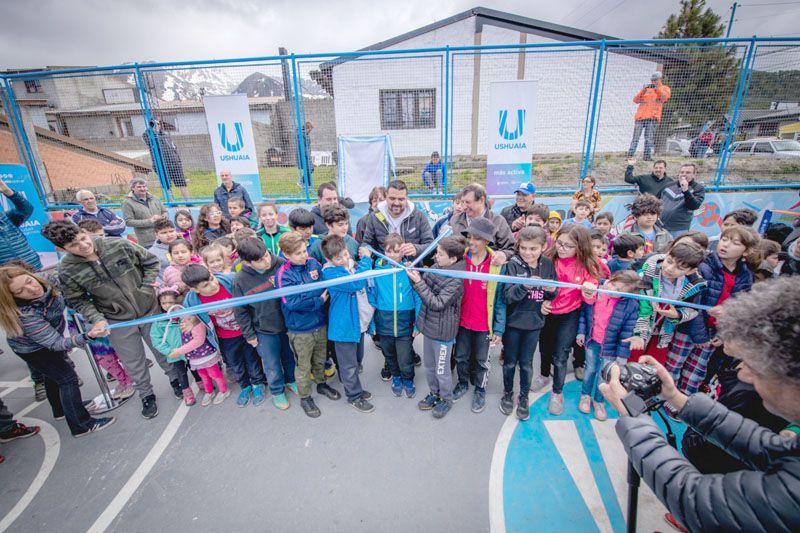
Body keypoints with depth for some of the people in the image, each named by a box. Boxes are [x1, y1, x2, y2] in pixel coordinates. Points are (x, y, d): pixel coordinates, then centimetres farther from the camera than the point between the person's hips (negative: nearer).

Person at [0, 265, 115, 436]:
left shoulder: (44, 285, -27)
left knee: (53, 375, 25)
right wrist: (87, 336, -54)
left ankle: (61, 409, 48)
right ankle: (81, 425, 9)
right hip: (32, 349, -7)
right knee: (68, 378, -3)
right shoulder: (26, 315, -44)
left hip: (47, 340, 7)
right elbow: (56, 344, -39)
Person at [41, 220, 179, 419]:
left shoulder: (119, 245, -16)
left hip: (149, 310, 0)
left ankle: (175, 378, 44)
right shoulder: (67, 270, -13)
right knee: (133, 362, 14)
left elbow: (150, 261, -3)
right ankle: (146, 395, 39)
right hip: (118, 322, 0)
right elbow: (77, 300, -2)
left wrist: (147, 288, -11)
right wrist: (96, 319, -17)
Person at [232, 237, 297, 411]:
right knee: (272, 365, 14)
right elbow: (240, 311, -6)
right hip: (264, 331, -2)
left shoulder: (281, 264, -17)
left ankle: (291, 380, 51)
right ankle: (277, 391, 41)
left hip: (288, 323, 2)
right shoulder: (240, 279, -18)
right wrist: (249, 335, -1)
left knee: (290, 357, 23)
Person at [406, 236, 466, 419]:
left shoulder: (456, 280, -23)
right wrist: (415, 274, -12)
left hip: (443, 331, -7)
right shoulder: (436, 267, -3)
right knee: (429, 365, 22)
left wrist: (418, 282, -25)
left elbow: (437, 303, -24)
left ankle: (446, 399, 35)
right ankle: (434, 393, 44)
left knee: (441, 370, 11)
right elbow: (424, 287, 7)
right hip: (429, 325, 7)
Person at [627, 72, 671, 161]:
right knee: (635, 137, -6)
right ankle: (630, 156, -9)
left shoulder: (665, 88, 18)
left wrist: (657, 88, -12)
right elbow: (636, 100, 11)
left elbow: (664, 97, -3)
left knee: (649, 138, -9)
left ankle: (647, 156, -10)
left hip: (652, 117, -2)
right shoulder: (646, 89, 24)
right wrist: (643, 90, -3)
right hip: (640, 116, 2)